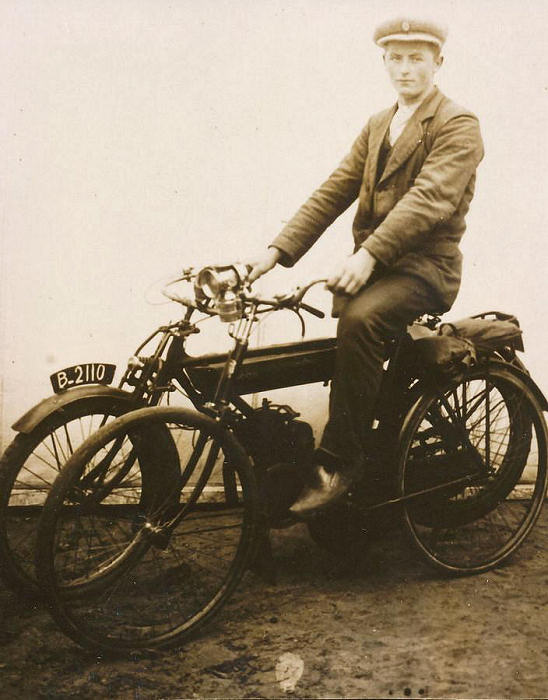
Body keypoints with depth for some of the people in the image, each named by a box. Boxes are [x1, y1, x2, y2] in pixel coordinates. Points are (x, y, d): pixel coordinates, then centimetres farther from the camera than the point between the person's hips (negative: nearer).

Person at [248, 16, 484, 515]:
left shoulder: (458, 126, -5)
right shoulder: (377, 126, 17)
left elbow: (429, 198, -20)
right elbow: (334, 191, 10)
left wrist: (368, 253, -33)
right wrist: (278, 250, -3)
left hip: (425, 266, -7)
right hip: (371, 263, 7)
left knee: (359, 320, -33)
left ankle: (340, 462, -24)